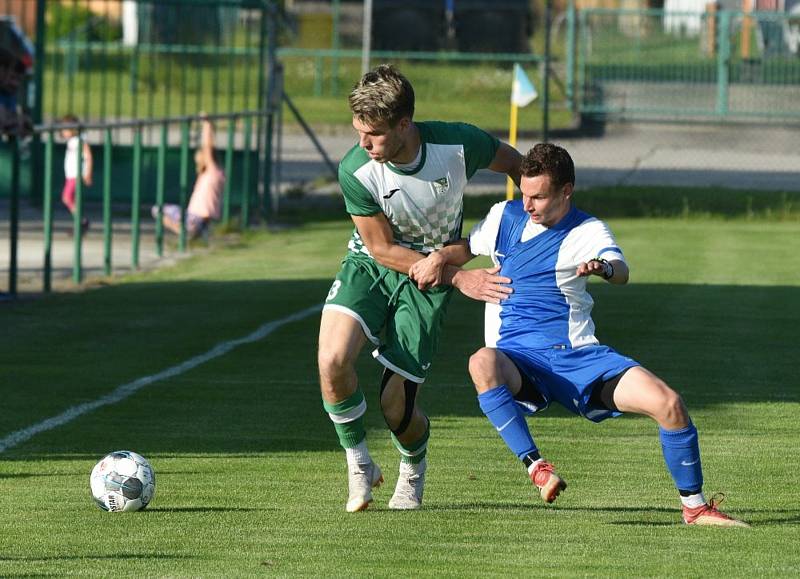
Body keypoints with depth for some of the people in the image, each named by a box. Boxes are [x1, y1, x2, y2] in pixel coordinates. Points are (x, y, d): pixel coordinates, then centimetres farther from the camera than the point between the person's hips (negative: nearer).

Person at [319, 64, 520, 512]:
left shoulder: (458, 144, -24)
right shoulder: (355, 171, -24)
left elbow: (512, 162, 0)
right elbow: (382, 249, -15)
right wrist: (457, 278, -19)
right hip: (370, 266, 0)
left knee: (397, 405, -6)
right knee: (333, 360, -27)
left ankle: (414, 466, 32)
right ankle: (359, 465, -1)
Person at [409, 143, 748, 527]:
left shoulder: (588, 231, -1)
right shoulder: (505, 216, 10)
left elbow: (621, 272, -21)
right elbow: (467, 248, 27)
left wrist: (603, 267, -46)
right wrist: (440, 256, 4)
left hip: (578, 355, -1)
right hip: (518, 358, 1)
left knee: (667, 402, -19)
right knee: (483, 363, -38)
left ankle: (695, 507, -2)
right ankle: (536, 467, -38)